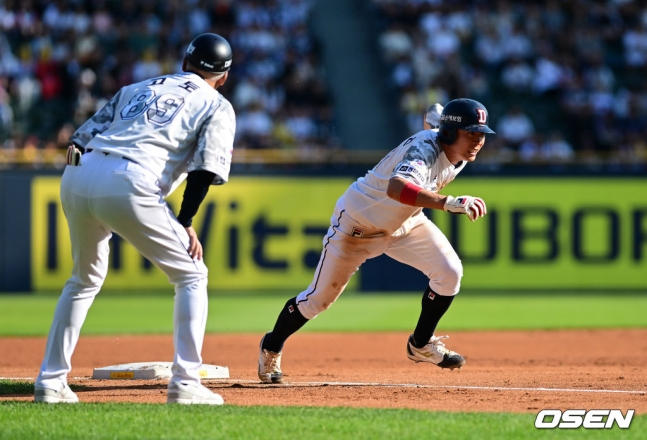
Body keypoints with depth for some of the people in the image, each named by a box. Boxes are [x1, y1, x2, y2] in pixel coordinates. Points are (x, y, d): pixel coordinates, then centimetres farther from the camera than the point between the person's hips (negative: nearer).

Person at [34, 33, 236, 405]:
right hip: (129, 186, -5)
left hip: (76, 178, 5)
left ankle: (50, 381, 23)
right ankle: (185, 383, 1)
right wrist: (184, 223, 3)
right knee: (191, 275, 10)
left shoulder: (137, 89, 31)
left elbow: (82, 138, 21)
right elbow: (207, 167, -1)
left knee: (85, 279, 27)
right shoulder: (216, 106, 17)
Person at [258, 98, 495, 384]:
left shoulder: (460, 155, -13)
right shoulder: (426, 148, -38)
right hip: (358, 223, -7)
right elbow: (396, 188, -61)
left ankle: (421, 344, 9)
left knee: (450, 272, -13)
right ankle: (271, 347, 31)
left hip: (406, 222, 7)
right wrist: (449, 203, -70)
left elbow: (433, 114, 12)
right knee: (319, 298, 4)